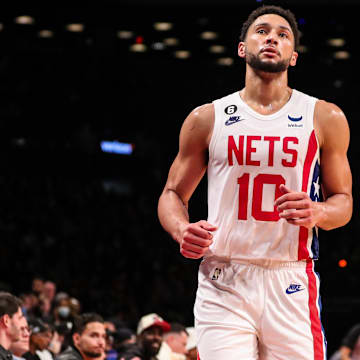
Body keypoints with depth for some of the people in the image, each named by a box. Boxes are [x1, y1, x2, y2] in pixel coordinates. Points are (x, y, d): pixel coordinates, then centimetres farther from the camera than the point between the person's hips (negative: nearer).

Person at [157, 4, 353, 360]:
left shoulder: (325, 119, 8)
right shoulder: (207, 118, 8)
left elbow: (343, 200, 13)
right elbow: (173, 194, 14)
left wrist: (317, 213, -10)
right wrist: (181, 230, -9)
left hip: (291, 283, 1)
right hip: (223, 284, 0)